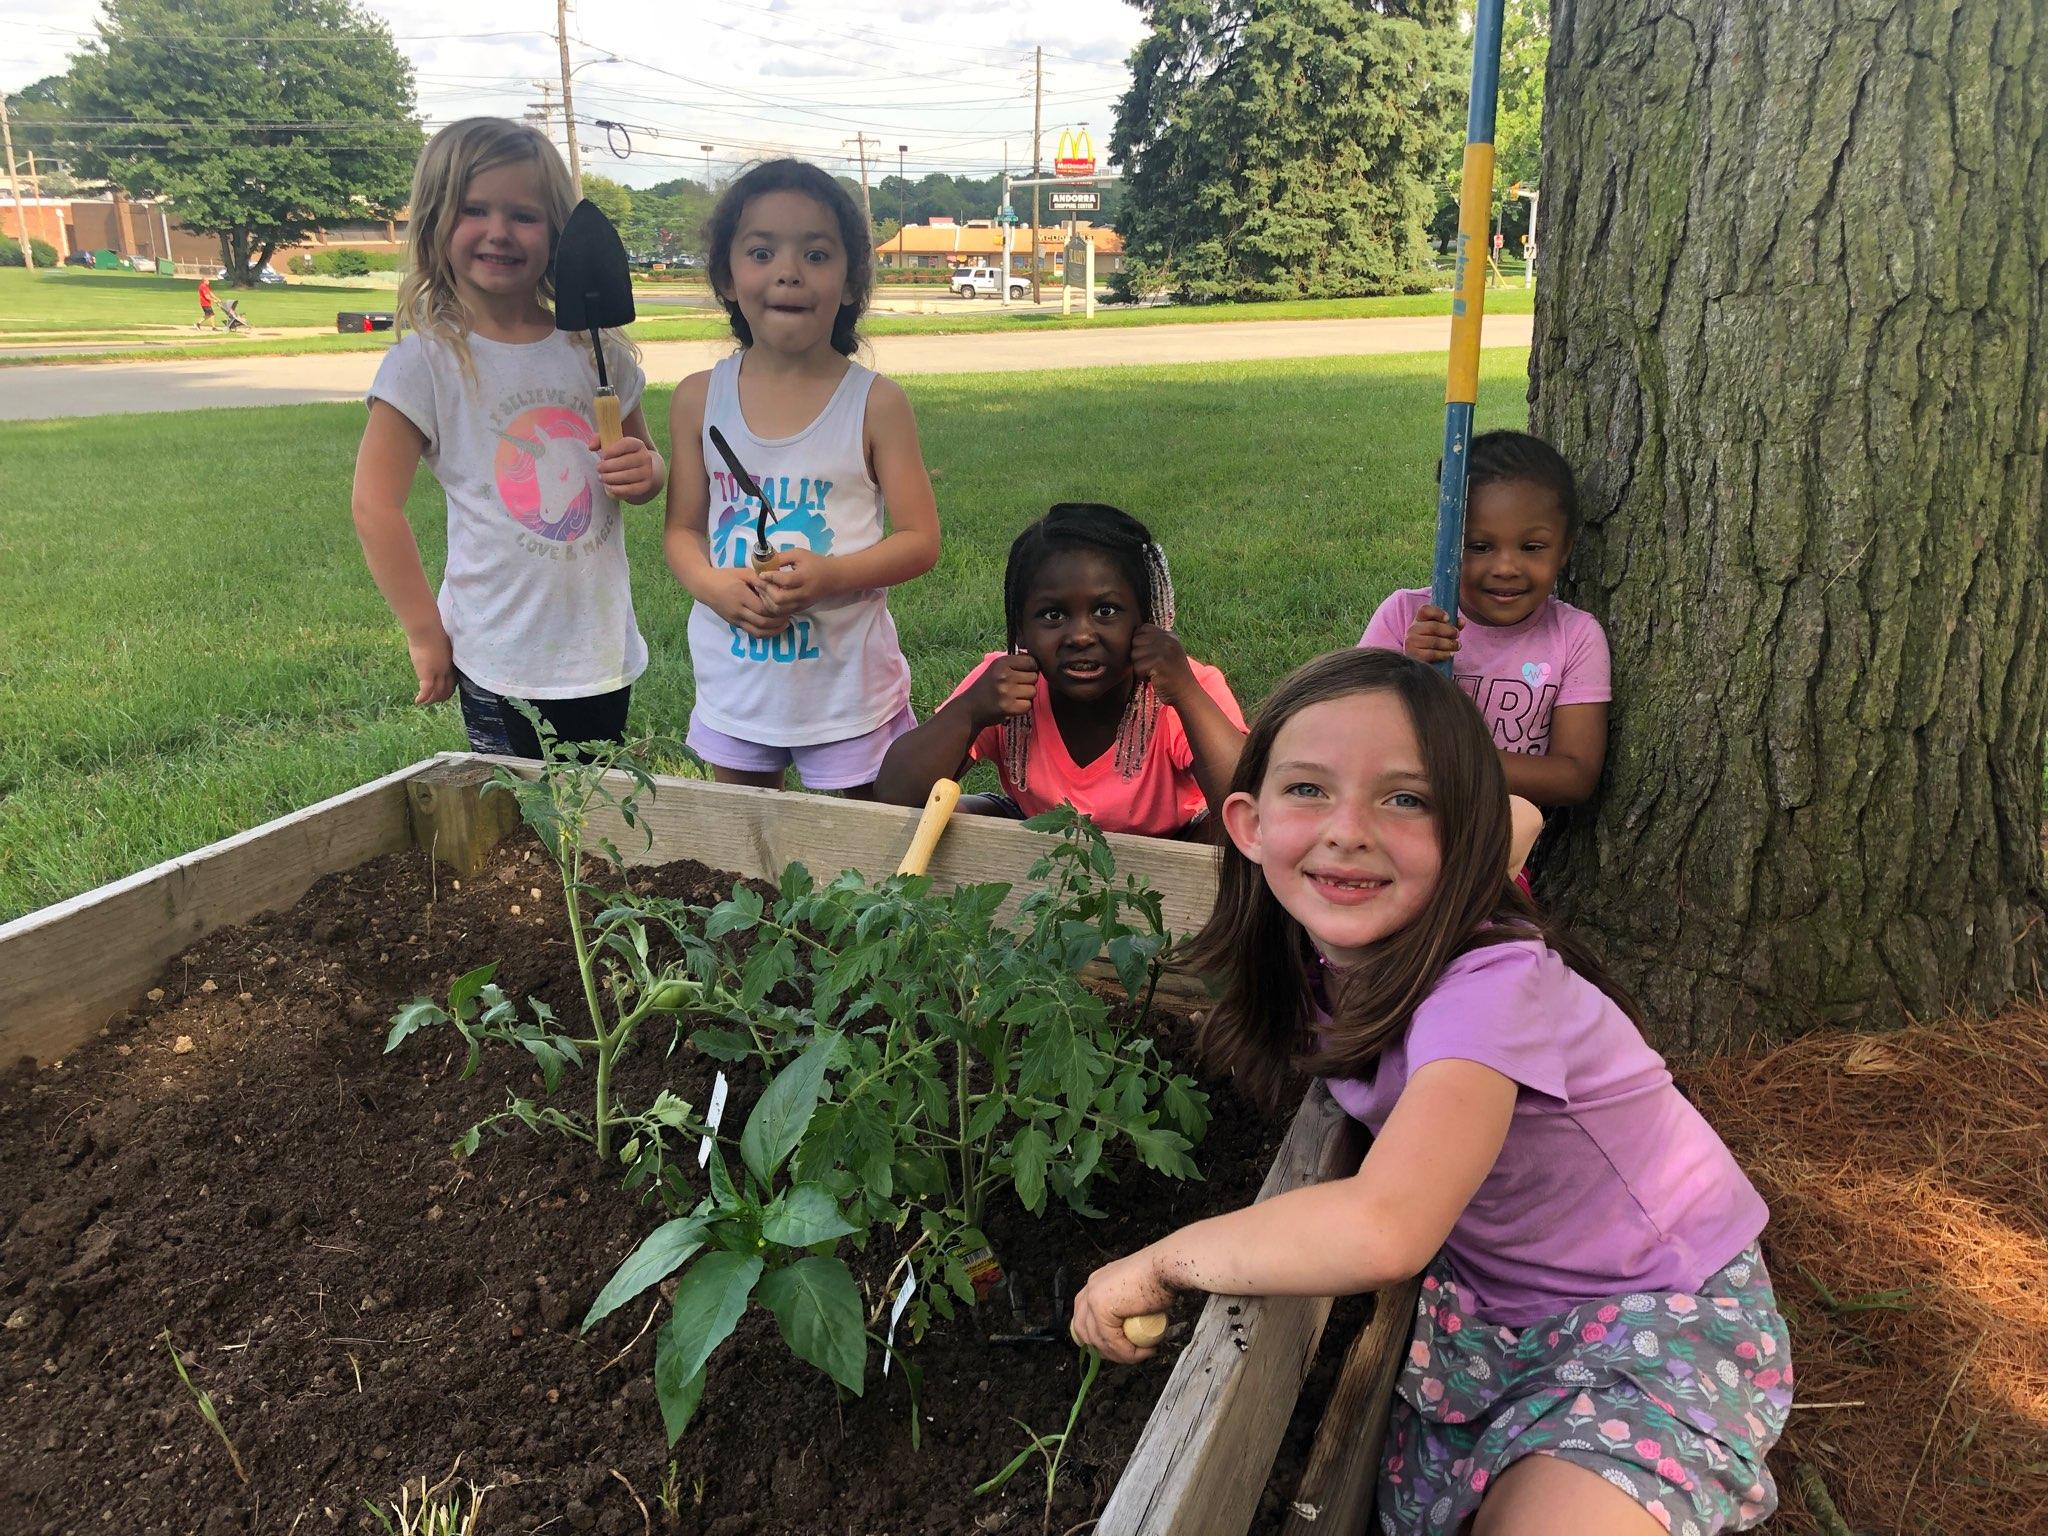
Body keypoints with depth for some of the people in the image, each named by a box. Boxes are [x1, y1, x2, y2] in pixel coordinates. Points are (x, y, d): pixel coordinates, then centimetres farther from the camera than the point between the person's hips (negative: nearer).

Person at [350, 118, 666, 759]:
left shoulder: (595, 349, 3)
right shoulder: (427, 360, -8)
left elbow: (643, 463, 16)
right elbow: (375, 506, -8)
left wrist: (644, 471, -8)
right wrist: (426, 635, -9)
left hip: (606, 653, 4)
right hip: (499, 665, -4)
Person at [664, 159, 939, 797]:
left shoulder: (876, 403, -10)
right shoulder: (699, 399, -2)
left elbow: (920, 540, -8)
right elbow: (683, 530, 4)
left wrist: (831, 575, -24)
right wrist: (714, 587, -17)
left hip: (848, 679, -3)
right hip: (733, 679, 3)